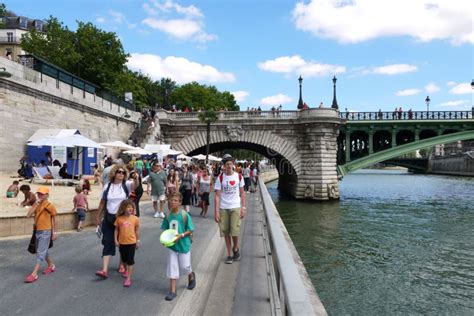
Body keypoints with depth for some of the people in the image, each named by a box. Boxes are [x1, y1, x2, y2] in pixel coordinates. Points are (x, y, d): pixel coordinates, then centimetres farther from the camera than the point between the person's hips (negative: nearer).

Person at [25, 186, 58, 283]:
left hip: (45, 232, -7)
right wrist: (35, 205, -13)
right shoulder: (36, 205, 7)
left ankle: (34, 274, -7)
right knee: (43, 251, 19)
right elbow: (28, 215, -6)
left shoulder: (50, 206, -10)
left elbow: (54, 220, -4)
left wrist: (54, 233, -4)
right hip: (37, 231, 7)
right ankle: (51, 266, 37)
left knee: (40, 253, -7)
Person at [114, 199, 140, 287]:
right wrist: (115, 240, -3)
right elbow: (116, 230, 2)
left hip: (131, 242, -2)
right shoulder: (119, 219, -6)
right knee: (124, 259, 21)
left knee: (130, 261, -2)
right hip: (122, 242, 2)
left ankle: (128, 279, 2)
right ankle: (126, 270, 49)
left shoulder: (135, 219, -7)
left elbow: (137, 231, 2)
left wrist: (138, 241, 5)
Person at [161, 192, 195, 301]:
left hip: (183, 244, -3)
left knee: (184, 266, 9)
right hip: (172, 245, 3)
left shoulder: (185, 215, -15)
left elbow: (190, 230, -11)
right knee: (172, 267, 5)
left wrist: (181, 235, -24)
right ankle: (172, 291, 14)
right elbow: (165, 229, 6)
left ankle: (191, 276, 44)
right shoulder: (168, 215, -3)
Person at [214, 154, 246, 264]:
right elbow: (217, 195, -4)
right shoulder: (220, 178, -4)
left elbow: (242, 193, 7)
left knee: (235, 230, -8)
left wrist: (243, 207, 1)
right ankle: (229, 254, 22)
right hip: (223, 208, 0)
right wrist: (216, 211, -9)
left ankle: (235, 248, 21)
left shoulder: (239, 177, 1)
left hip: (235, 207, 0)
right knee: (226, 232, 7)